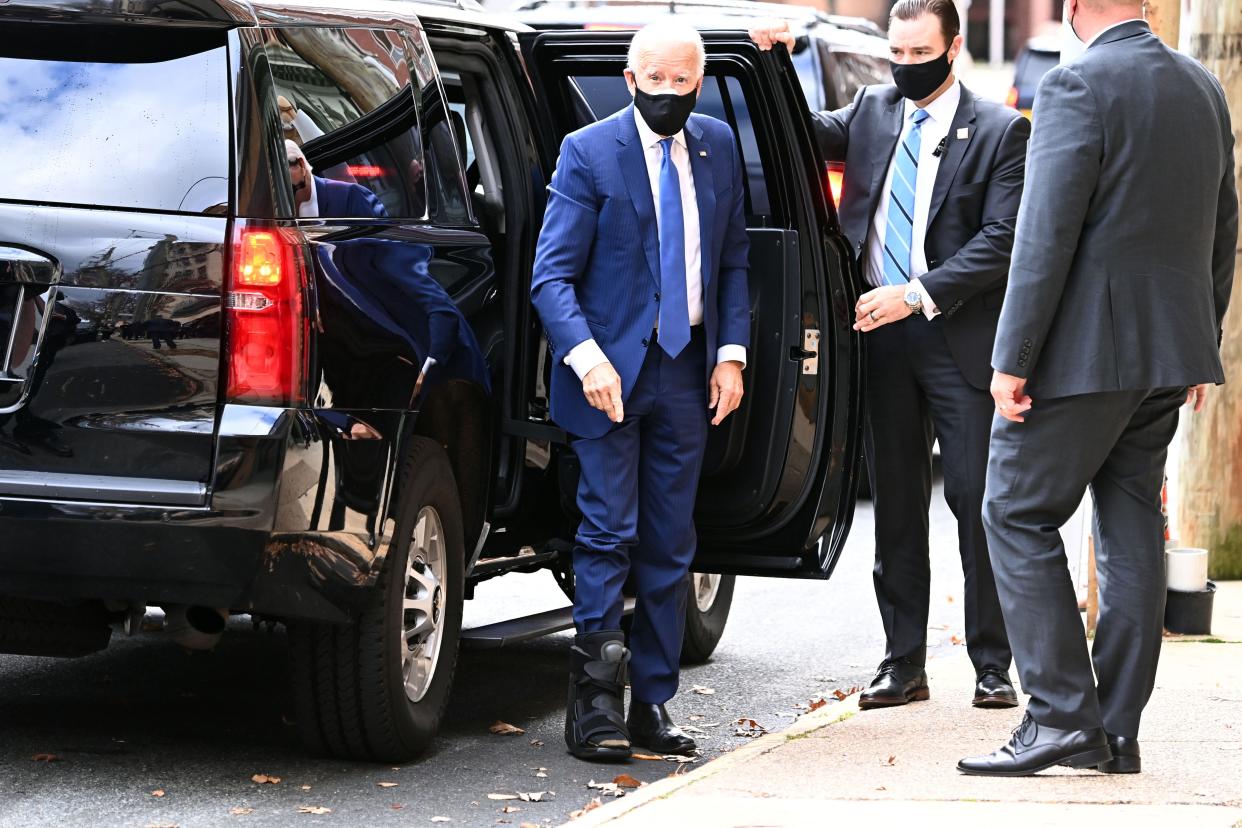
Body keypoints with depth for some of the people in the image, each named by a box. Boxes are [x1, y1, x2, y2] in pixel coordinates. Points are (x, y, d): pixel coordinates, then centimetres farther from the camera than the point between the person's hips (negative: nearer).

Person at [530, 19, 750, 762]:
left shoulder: (718, 146, 8)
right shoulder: (589, 153, -6)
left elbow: (733, 259, 14)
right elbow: (552, 275, -9)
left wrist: (732, 353, 3)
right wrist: (586, 357, -23)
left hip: (687, 370, 5)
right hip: (614, 371, -5)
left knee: (671, 545, 8)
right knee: (609, 533, -6)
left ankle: (652, 705, 15)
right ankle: (596, 704, 0)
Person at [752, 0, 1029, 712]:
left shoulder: (1000, 131, -3)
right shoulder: (873, 112, 12)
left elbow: (1002, 241, -9)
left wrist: (917, 295, -17)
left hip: (961, 339, -4)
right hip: (882, 335, 4)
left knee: (978, 504, -2)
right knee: (896, 505, 8)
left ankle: (993, 666, 6)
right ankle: (904, 665, 14)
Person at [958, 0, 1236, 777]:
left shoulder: (1079, 86, -14)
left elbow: (1046, 234, -18)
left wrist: (1013, 358, -15)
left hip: (1084, 350, -8)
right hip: (1170, 349, 8)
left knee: (1019, 517, 0)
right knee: (1132, 530, 10)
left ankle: (1063, 714, -6)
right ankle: (1117, 732, 13)